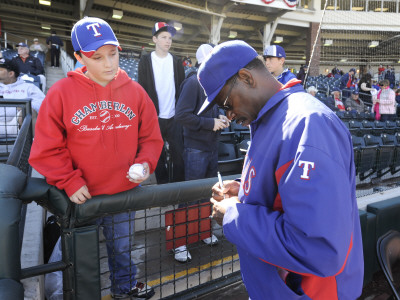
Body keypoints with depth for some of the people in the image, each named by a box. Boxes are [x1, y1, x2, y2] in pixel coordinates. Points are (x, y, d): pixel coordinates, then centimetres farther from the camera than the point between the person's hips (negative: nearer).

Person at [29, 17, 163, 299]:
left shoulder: (134, 91, -4)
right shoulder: (61, 92, -11)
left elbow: (151, 137, 2)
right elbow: (47, 149, -8)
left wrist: (145, 163, -14)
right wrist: (70, 182, -13)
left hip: (125, 192, 3)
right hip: (81, 195, -2)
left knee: (122, 247, 26)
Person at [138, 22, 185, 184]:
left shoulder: (176, 61, 9)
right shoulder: (145, 61, 3)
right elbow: (142, 89, 0)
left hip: (174, 117, 2)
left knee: (178, 154, 3)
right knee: (158, 156, 7)